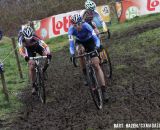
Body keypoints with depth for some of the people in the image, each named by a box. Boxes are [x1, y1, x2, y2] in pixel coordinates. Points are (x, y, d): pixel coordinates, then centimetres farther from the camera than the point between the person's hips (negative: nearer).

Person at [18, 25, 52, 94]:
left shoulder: (35, 38, -39)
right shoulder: (21, 38, -37)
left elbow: (46, 46, -44)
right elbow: (21, 50, -46)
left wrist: (48, 53, -64)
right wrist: (25, 56, -67)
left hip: (37, 46, 0)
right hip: (29, 49, 0)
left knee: (48, 57, -23)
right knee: (31, 67, -15)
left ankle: (43, 71, 4)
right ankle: (33, 86, -1)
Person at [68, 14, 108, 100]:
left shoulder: (86, 26, -35)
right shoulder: (71, 29, -30)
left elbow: (95, 38, -40)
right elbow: (71, 43, -35)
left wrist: (97, 47, -59)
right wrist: (72, 54, -50)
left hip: (90, 41, -3)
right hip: (79, 42, 3)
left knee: (96, 65, -13)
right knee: (81, 50, -32)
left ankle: (104, 90, -13)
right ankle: (85, 74, -8)